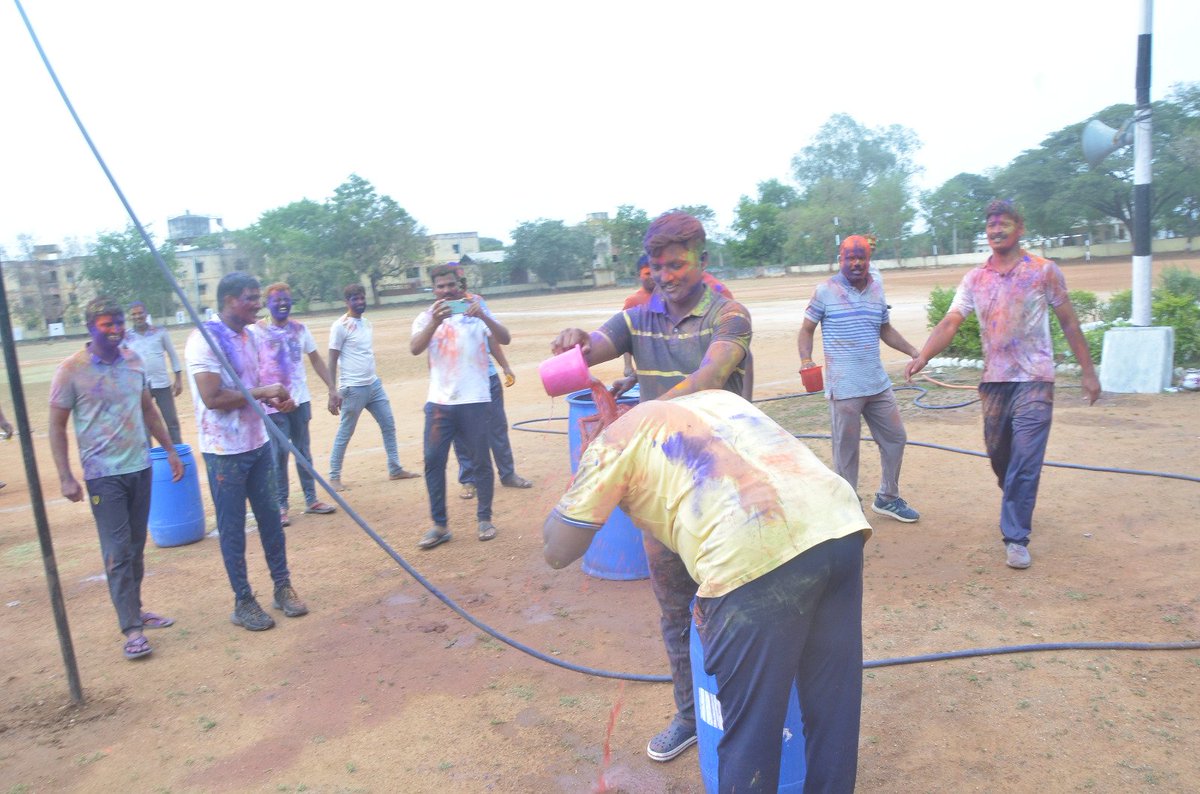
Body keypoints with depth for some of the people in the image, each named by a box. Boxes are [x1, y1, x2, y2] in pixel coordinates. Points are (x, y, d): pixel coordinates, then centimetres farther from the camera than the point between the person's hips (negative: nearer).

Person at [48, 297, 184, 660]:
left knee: (136, 547, 13)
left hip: (140, 468, 5)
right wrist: (65, 477, -9)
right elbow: (57, 427, -5)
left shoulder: (134, 361, 5)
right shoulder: (71, 370, -9)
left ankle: (135, 609, 25)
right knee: (117, 551, -3)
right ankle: (131, 629, 3)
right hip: (104, 475, -5)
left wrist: (170, 450, 15)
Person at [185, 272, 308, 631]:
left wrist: (276, 399, 1)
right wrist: (261, 392, -17)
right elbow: (213, 398, -23)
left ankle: (282, 587, 25)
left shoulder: (250, 336, 8)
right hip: (225, 451, -7)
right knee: (232, 527, 5)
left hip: (258, 443, 7)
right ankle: (243, 602, 18)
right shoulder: (205, 339, -16)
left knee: (270, 516, 12)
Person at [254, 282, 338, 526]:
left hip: (300, 400, 4)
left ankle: (311, 499, 20)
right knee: (279, 453, -2)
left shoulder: (300, 329, 6)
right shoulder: (257, 330, -7)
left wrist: (331, 388, 7)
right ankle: (281, 505, 9)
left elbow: (316, 359, 13)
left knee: (303, 450, 11)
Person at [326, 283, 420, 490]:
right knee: (345, 434, 2)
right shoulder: (340, 326, -11)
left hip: (374, 384, 8)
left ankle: (395, 469, 19)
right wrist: (332, 392, -17)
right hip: (353, 389, -7)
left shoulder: (367, 323, 11)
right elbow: (332, 360, -13)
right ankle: (334, 476, 15)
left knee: (389, 425, 10)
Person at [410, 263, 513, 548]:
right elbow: (415, 348, -12)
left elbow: (504, 339, -9)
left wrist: (483, 316, -26)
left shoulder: (476, 311, 5)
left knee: (480, 461, 5)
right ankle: (439, 525, 12)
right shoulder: (426, 318, 6)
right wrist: (436, 321, -28)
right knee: (433, 461, 1)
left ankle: (485, 519, 21)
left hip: (475, 400, -1)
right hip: (439, 402, 1)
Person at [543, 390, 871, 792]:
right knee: (834, 708, 22)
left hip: (758, 557, -7)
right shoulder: (715, 396, 33)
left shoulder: (616, 438, 16)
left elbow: (557, 551, 18)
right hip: (841, 525, 7)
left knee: (751, 729, 11)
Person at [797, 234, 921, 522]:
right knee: (846, 449, 2)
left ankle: (887, 498, 32)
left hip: (879, 384, 6)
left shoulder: (877, 290, 10)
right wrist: (806, 360, -18)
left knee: (895, 438, 14)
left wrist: (914, 352, 14)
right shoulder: (825, 291, -5)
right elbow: (806, 330, -2)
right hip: (844, 388, -6)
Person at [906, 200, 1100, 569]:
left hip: (1034, 380, -3)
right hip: (994, 381, 4)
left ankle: (1016, 538, 0)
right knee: (998, 456, 13)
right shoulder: (975, 279, 5)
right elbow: (950, 322, -5)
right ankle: (1017, 508, 40)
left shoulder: (1044, 271, -2)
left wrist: (1088, 371, 2)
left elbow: (1069, 323, 3)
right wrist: (922, 356, -22)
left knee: (1024, 461, -8)